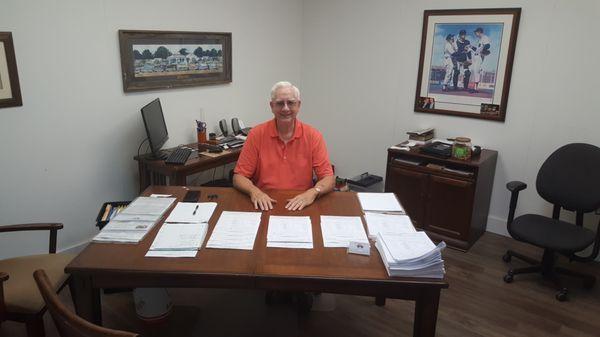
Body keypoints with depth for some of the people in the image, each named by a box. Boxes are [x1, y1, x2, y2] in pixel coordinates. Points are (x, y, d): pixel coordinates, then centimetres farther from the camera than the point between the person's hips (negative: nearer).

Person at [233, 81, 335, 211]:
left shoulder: (313, 136, -1)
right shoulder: (256, 134, -1)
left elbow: (329, 180, -3)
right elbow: (239, 177, 0)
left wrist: (312, 193, -23)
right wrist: (254, 191, -21)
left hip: (300, 207, 0)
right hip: (265, 206, 0)